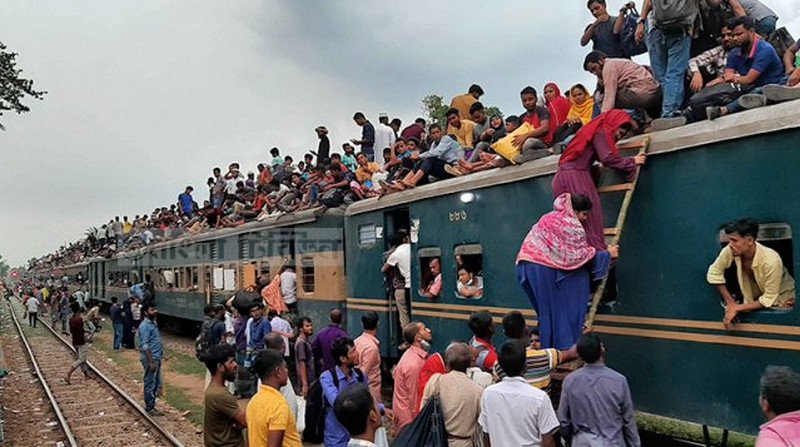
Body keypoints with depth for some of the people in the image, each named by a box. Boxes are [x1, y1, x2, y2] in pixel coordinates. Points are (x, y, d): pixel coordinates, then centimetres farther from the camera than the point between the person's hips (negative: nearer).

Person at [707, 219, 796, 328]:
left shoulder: (771, 260, -32)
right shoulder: (730, 251, -24)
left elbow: (769, 299, -25)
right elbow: (714, 274, -9)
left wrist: (737, 308, -27)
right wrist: (730, 302, -10)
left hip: (781, 297, -3)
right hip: (754, 298, 3)